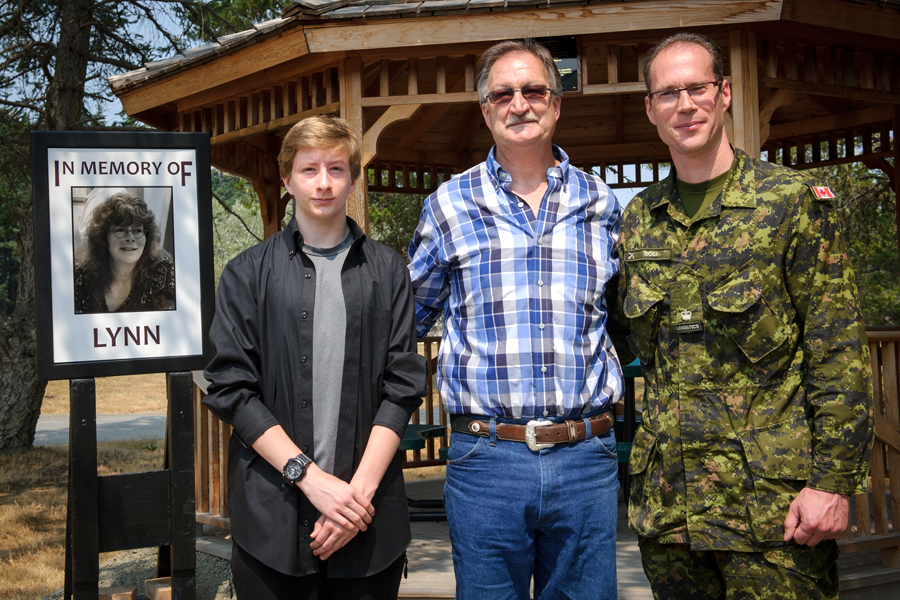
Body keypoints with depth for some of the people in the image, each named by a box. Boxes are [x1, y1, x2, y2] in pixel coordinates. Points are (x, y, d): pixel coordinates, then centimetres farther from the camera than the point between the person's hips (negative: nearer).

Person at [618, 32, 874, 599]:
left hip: (773, 496, -4)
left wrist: (834, 481, -14)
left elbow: (840, 351, -7)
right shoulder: (637, 220, 10)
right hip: (667, 499, 5)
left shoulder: (794, 200, -4)